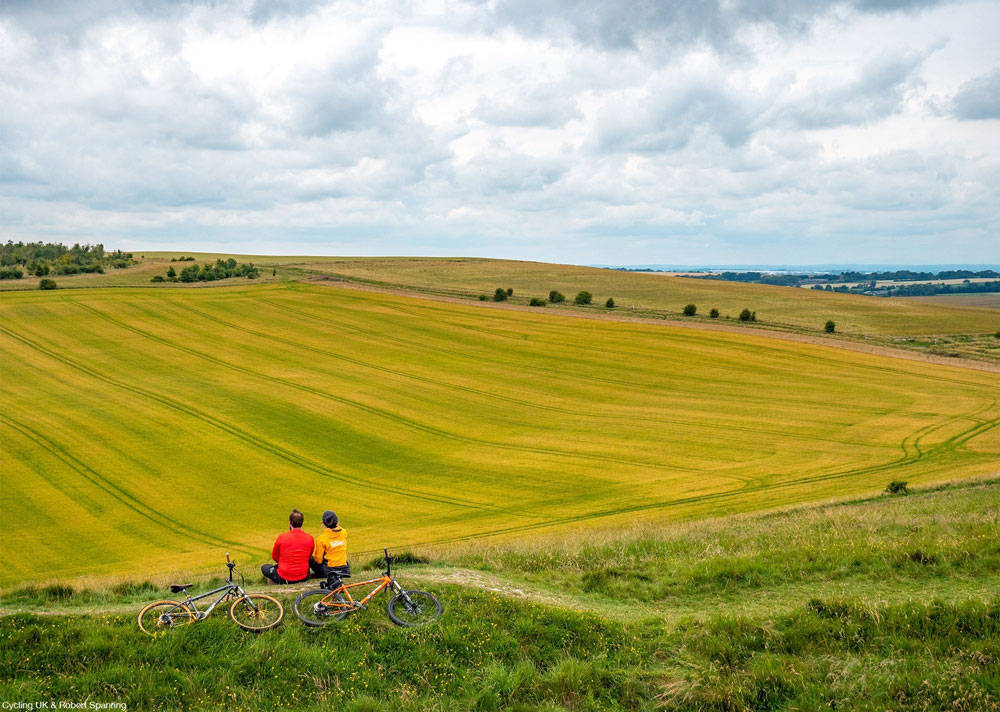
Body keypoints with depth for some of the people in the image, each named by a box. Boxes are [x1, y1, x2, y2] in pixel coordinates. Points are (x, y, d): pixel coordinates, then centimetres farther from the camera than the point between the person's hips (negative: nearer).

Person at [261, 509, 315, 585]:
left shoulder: (282, 537, -13)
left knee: (264, 567, 25)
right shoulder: (309, 538, -6)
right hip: (303, 578, 2)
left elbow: (275, 557, 3)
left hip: (283, 578, -2)